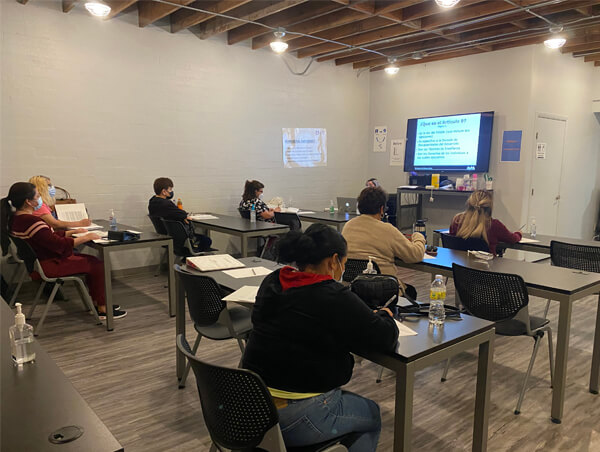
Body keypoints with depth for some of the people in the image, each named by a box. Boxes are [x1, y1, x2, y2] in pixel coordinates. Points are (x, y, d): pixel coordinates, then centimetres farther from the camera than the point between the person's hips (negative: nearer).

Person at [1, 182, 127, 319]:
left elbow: (50, 236, 14)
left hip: (39, 261, 11)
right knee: (97, 265, -5)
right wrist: (86, 237, -15)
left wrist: (73, 232, 12)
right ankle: (102, 309, 5)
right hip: (49, 265, -11)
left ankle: (96, 302, 20)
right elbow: (60, 244, -25)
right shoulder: (32, 222, -27)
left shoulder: (15, 218, 7)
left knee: (92, 260, 13)